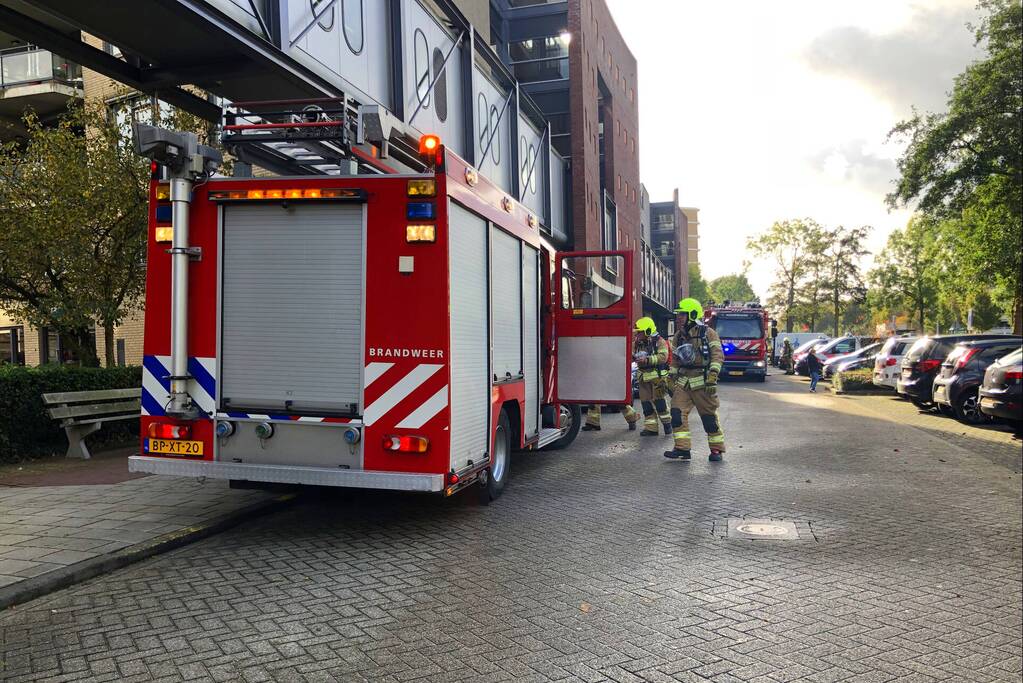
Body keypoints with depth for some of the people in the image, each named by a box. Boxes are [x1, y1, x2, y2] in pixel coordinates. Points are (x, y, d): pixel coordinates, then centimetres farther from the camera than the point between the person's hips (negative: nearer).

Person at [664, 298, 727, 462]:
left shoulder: (708, 333, -4)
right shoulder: (679, 335, 15)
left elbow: (717, 355, -11)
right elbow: (675, 359, 22)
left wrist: (712, 376, -21)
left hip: (702, 382, -5)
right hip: (683, 382, 5)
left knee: (709, 416, 2)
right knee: (677, 413, -7)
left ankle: (716, 450, 16)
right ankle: (682, 448, -3)